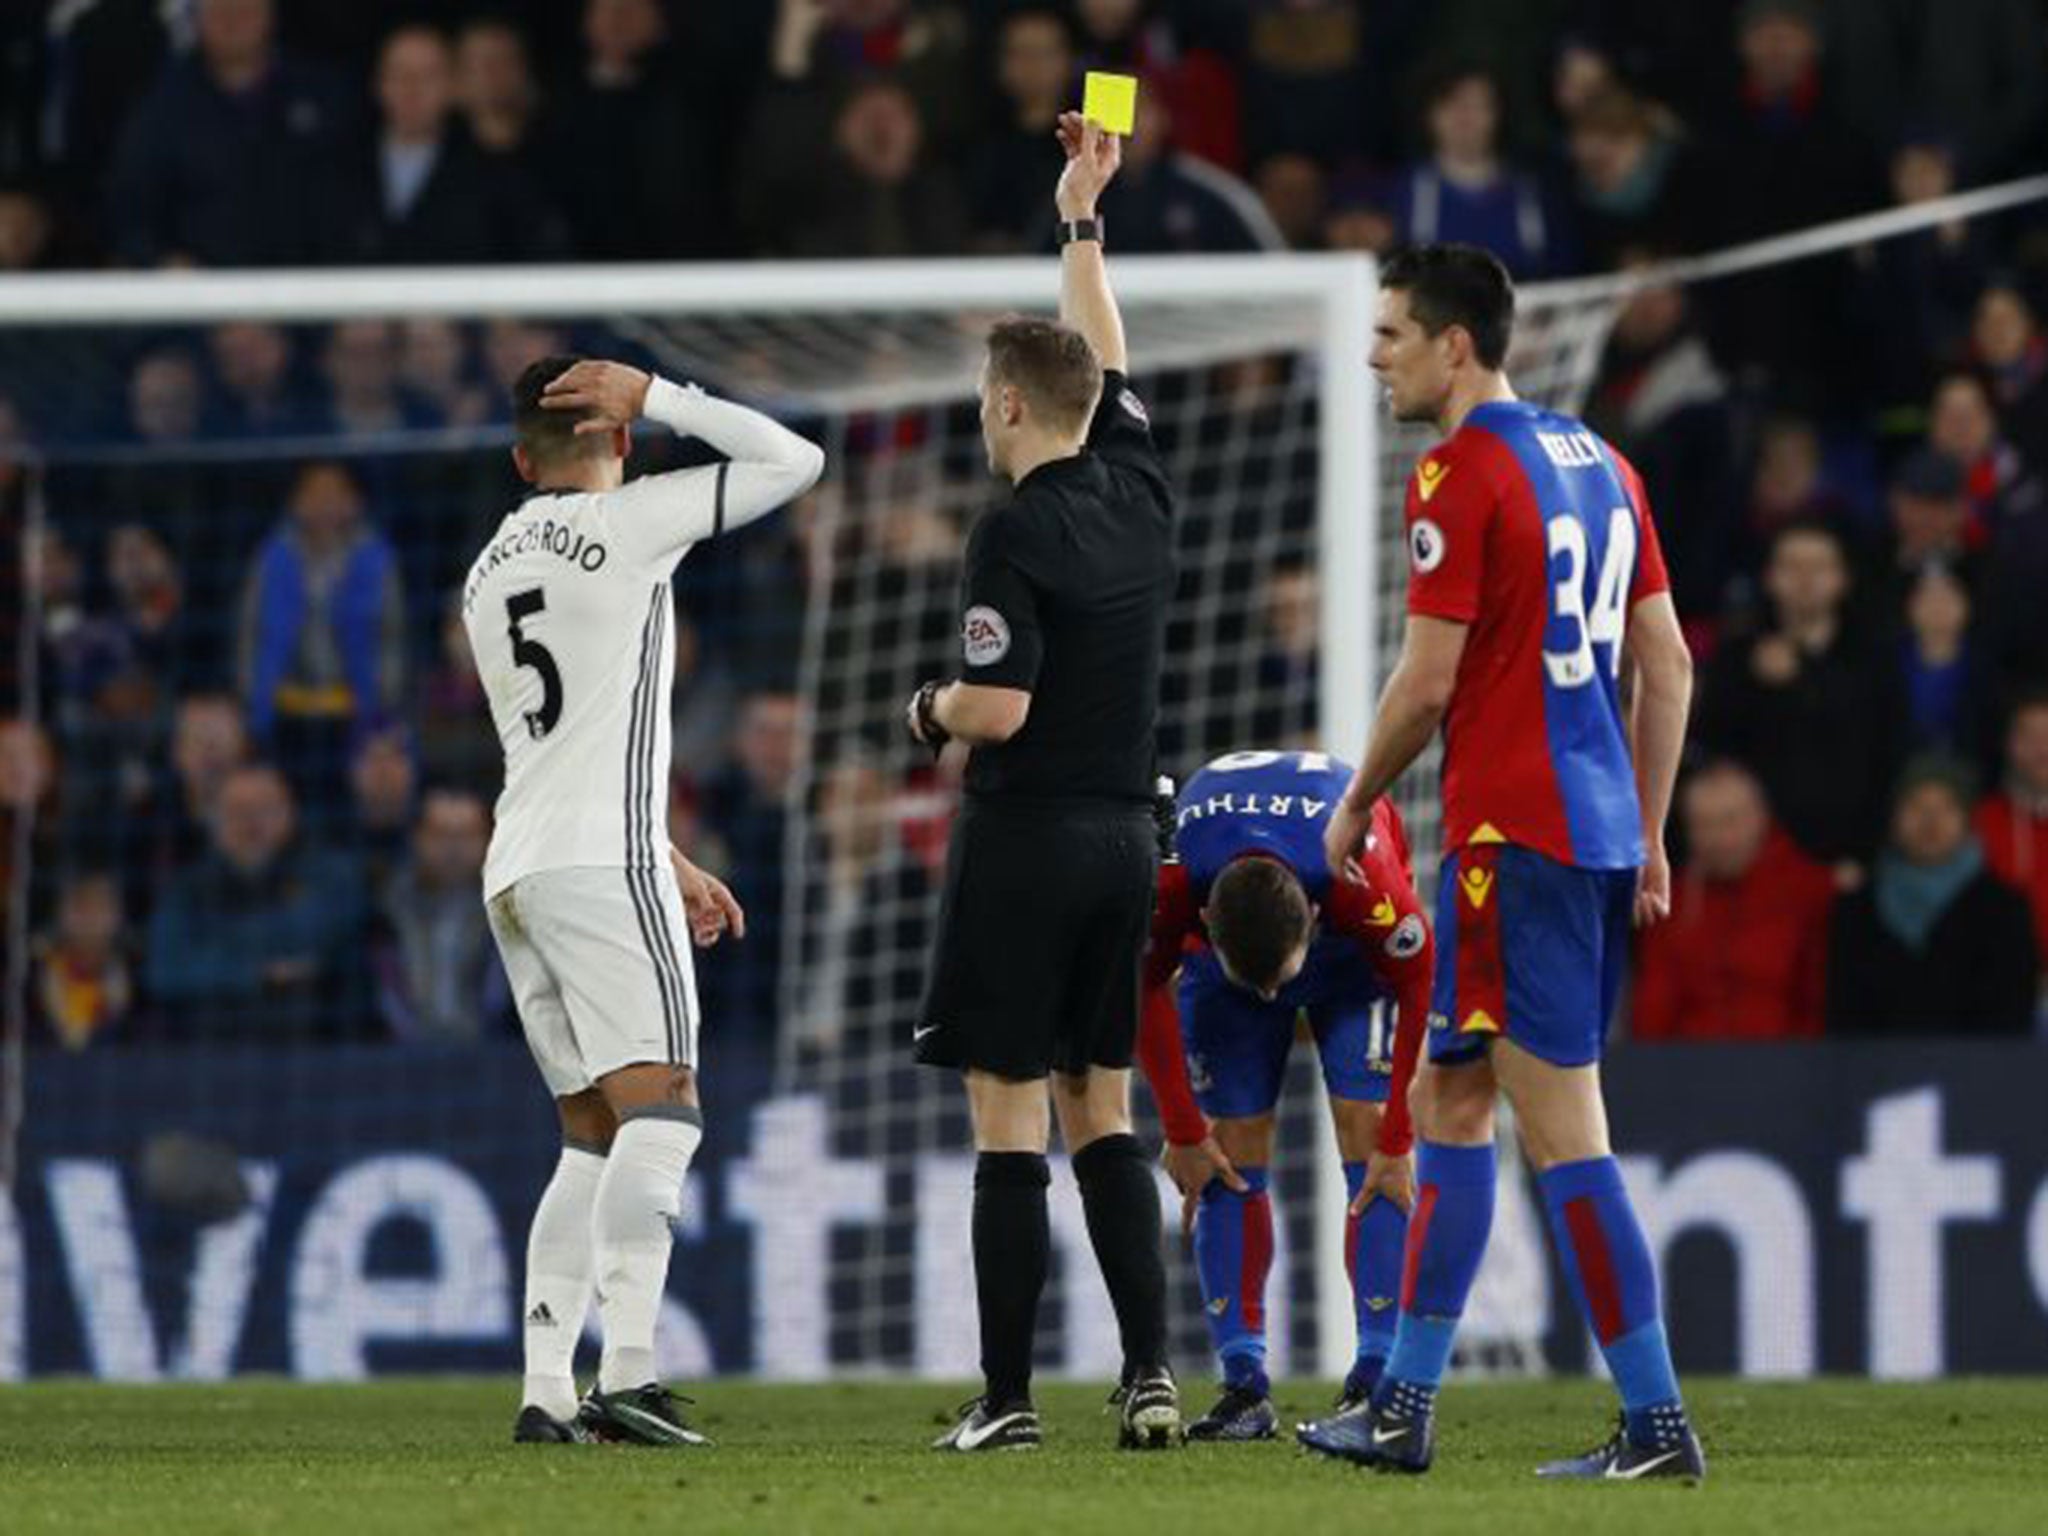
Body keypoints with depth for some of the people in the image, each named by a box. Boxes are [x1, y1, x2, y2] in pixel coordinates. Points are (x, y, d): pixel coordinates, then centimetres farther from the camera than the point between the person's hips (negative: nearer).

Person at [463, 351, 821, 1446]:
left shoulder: (487, 573, 22)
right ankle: (627, 1376, -27)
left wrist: (671, 864, 30)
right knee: (661, 1110, -13)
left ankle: (546, 1391, 1)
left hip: (517, 866, 8)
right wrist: (655, 397, 5)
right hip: (601, 863, -8)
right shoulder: (628, 522, -1)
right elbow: (792, 461, 2)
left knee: (593, 1138, 10)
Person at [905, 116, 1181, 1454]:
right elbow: (1104, 359, 22)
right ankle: (1152, 1371, 2)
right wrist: (1082, 220, 30)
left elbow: (1001, 708, -20)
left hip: (1026, 841, -7)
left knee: (1009, 1119, -3)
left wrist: (931, 708, 1)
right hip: (1124, 836, 7)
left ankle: (1008, 1398, -3)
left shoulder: (1018, 536, -15)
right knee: (1103, 1109, 11)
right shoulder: (1138, 491, 5)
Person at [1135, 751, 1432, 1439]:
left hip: (1353, 947, -2)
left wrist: (1396, 1144, -22)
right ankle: (1244, 1387, -8)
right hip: (1217, 944, 2)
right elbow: (1145, 991, -16)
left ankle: (1378, 1377, -18)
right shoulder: (1167, 883, -37)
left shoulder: (1363, 878, -42)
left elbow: (1422, 991, -24)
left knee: (1365, 1129, -16)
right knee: (1234, 1145, -9)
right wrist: (1183, 1132, -13)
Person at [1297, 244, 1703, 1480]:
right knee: (1450, 1100, 14)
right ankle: (1404, 1409, 17)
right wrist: (1649, 841, 20)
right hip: (1602, 829, 9)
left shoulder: (1462, 476, -12)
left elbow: (1428, 683, -15)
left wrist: (1356, 807, 1)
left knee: (1565, 1133, -6)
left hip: (1515, 840, -9)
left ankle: (1658, 1424, -7)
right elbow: (1668, 664, 15)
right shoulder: (1599, 463, 14)